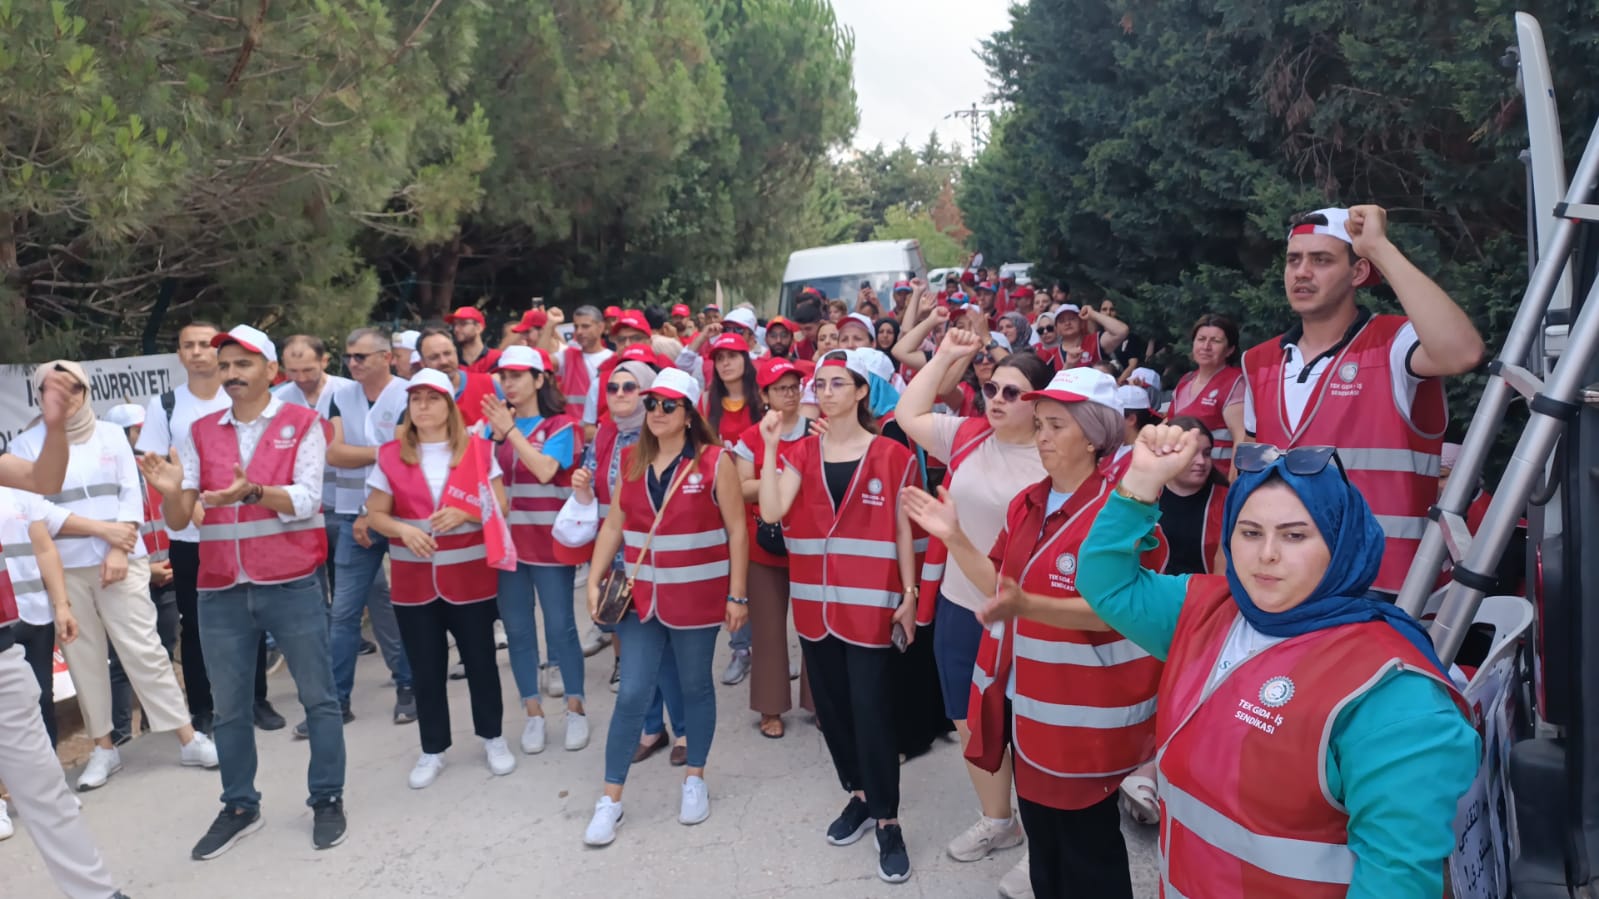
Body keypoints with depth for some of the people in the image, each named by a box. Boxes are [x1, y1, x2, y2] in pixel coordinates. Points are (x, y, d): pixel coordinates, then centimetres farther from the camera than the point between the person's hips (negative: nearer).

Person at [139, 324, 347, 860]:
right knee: (228, 707, 13)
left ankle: (327, 800, 20)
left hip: (291, 586, -4)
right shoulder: (200, 432, 8)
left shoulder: (301, 424, -2)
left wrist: (251, 492, -31)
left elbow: (304, 499, -14)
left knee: (317, 697, 6)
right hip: (222, 592, 4)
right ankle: (239, 807, 28)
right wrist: (170, 490, -18)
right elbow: (179, 520, 4)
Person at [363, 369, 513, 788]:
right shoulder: (391, 454, 1)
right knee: (426, 668, 9)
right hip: (414, 581, 1)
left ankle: (493, 737, 28)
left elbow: (500, 506, -2)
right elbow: (375, 515, 3)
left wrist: (464, 514, -20)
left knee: (480, 660, 9)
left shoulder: (478, 449, -2)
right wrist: (404, 529, -17)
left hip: (470, 576, -1)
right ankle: (432, 750, 24)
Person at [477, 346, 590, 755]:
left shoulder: (560, 425, -3)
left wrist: (510, 431, -19)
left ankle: (575, 709, 18)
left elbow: (545, 470, -18)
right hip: (505, 540, 4)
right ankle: (533, 713, 21)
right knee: (517, 629, 9)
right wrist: (495, 434, -16)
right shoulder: (494, 422, 9)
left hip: (549, 541, -4)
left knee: (560, 627, 3)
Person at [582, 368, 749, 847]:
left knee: (695, 686, 13)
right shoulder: (631, 460, 4)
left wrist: (737, 595, -9)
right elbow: (613, 526, 8)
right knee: (632, 694, 3)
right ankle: (610, 798, 14)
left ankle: (694, 778, 32)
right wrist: (595, 581, 1)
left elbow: (736, 530, -7)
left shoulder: (714, 461, -9)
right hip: (640, 595, 3)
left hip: (697, 596, -3)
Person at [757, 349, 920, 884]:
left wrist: (909, 596, -4)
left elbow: (903, 531, 0)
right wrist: (770, 446, -18)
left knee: (871, 712, -2)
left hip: (870, 603, -4)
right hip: (815, 603, 4)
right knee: (831, 707, 14)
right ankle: (858, 797, 33)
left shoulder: (891, 456, -4)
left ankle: (888, 822, 13)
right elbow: (772, 512, -13)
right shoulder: (799, 453, 3)